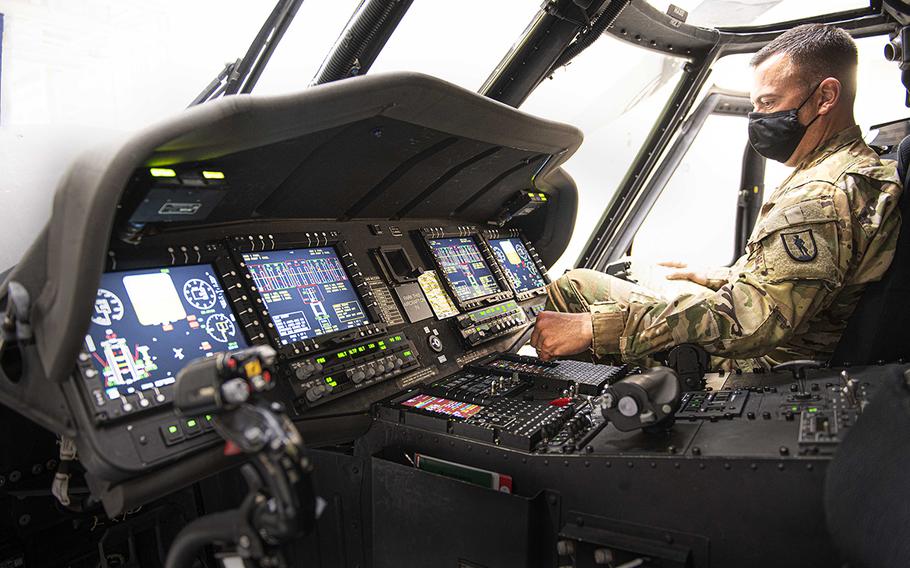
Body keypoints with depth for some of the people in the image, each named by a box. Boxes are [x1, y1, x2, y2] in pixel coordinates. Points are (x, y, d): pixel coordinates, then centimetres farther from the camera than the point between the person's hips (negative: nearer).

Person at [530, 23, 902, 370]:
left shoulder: (820, 198, -25)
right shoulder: (864, 168, 12)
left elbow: (746, 321, -35)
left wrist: (594, 328, -36)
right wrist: (718, 278, 22)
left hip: (753, 366, -11)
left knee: (572, 287, -7)